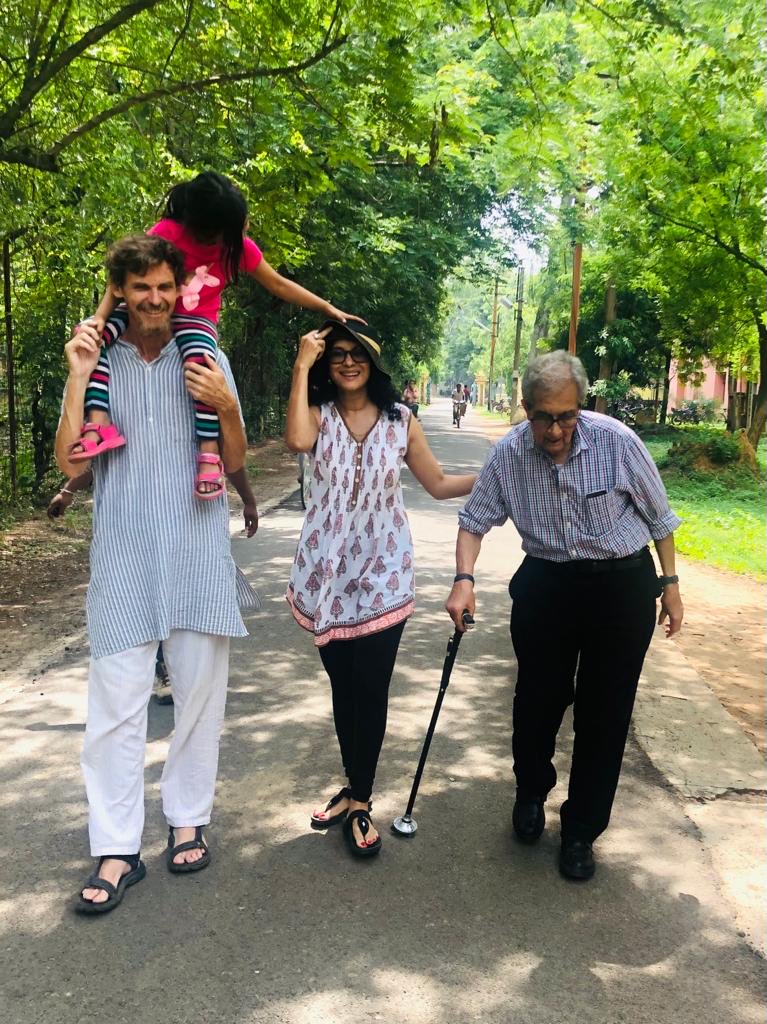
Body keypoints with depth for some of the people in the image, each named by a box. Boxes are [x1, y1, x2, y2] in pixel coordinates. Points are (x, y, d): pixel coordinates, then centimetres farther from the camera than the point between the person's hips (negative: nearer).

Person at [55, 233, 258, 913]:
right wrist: (78, 379, -11)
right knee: (116, 703, -1)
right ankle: (117, 850, 10)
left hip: (198, 552, 1)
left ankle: (189, 818, 26)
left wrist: (226, 408, -13)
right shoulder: (97, 361, 5)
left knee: (199, 691, 9)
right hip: (123, 556, -1)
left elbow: (236, 463, 6)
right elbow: (70, 463, -3)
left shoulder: (207, 359, 5)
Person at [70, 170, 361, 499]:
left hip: (196, 321, 0)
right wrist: (101, 316, -29)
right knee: (93, 334, -26)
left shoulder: (239, 246, -9)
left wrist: (327, 308, 2)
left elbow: (279, 285, 3)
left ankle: (209, 454, -32)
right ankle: (98, 425, -33)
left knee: (201, 362, -37)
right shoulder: (168, 231, -19)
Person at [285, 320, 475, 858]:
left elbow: (438, 483, 9)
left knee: (371, 689, 1)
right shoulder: (320, 415, 0)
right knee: (343, 686, 11)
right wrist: (301, 366, -19)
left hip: (382, 571, 0)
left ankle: (359, 800, 17)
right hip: (328, 569, 1)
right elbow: (297, 440, -24)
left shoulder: (401, 420, 3)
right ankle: (355, 790, 28)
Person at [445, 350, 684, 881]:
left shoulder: (616, 440, -17)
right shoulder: (509, 454, -10)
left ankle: (581, 831, 23)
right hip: (545, 583, 2)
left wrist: (670, 586, 1)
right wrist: (465, 580, -13)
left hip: (622, 584, -2)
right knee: (537, 699, 11)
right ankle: (531, 793, 40)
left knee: (604, 714, 5)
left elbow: (659, 518, -4)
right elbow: (476, 518, 1)